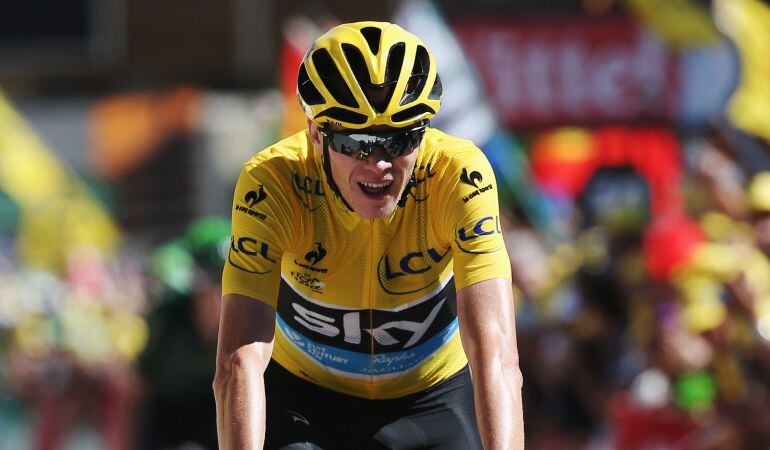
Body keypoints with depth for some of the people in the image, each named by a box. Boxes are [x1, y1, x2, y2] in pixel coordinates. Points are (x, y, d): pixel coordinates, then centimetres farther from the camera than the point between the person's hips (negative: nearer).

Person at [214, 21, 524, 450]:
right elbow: (240, 362, -36)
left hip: (431, 398, 0)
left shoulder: (459, 175, -28)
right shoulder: (272, 181, -28)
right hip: (305, 396, 0)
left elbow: (496, 358, -36)